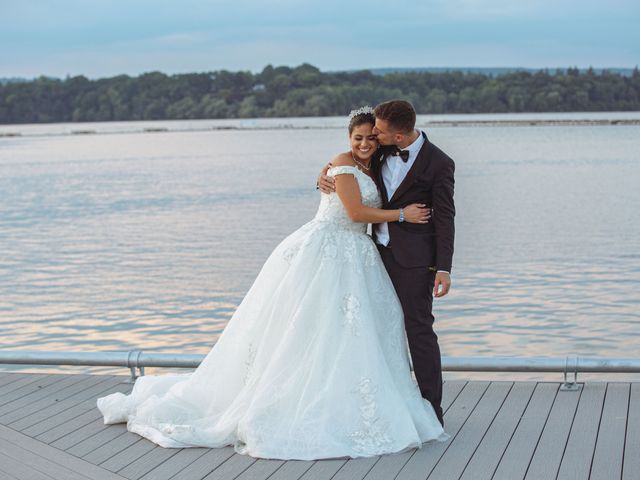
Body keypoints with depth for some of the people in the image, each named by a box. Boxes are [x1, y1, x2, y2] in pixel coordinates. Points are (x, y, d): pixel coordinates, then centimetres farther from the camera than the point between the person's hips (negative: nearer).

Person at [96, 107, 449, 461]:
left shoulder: (371, 171, 19)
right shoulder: (343, 162, -8)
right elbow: (356, 211, -15)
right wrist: (402, 214, -8)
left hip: (354, 258, 9)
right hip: (323, 253, -9)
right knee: (306, 333, -8)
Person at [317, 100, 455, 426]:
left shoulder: (438, 164, -12)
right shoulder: (380, 151, 4)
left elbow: (445, 218, -11)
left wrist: (444, 269, -16)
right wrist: (325, 174, -1)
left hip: (413, 257, -6)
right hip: (379, 251, 6)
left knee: (419, 329, -4)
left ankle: (431, 410, 3)